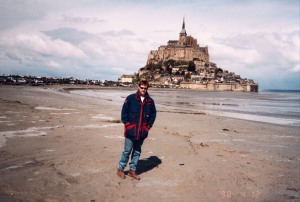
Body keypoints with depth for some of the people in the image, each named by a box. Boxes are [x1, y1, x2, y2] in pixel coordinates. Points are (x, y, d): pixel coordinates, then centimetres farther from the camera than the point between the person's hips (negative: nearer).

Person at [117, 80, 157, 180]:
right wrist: (127, 124, -7)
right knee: (127, 151, 2)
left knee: (137, 152, 13)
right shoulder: (130, 98, -5)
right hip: (131, 131, -4)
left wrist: (148, 126, 6)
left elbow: (153, 114, 13)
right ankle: (120, 169, 20)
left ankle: (132, 170, 25)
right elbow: (124, 112, -3)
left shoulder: (150, 101, 5)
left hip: (142, 132, 4)